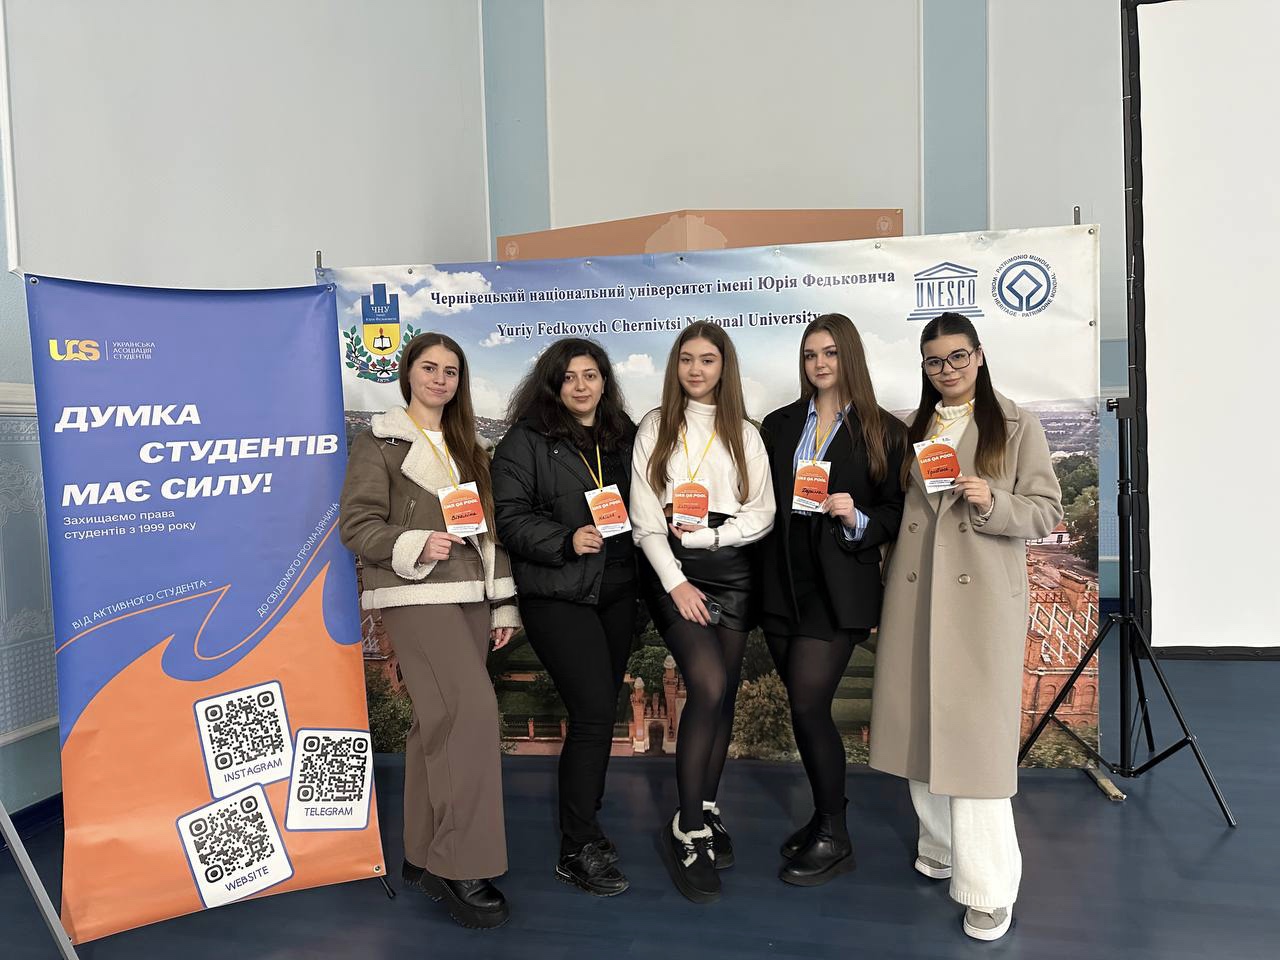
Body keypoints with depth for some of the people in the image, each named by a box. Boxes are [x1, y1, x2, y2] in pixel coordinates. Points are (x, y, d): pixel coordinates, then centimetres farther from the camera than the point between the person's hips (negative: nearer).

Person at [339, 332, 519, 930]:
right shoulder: (380, 442, 2)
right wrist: (415, 545, -22)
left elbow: (493, 530, 17)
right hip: (416, 595, -6)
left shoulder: (471, 446, 19)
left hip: (471, 597, 6)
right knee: (472, 710, -18)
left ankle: (425, 858, 21)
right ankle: (464, 868, -8)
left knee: (438, 723, 8)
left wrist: (503, 604, 12)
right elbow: (356, 525, -5)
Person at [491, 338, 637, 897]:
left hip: (616, 592, 6)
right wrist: (566, 540, -22)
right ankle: (577, 851, 4)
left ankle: (585, 826, 30)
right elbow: (508, 516, -10)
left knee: (597, 714, 13)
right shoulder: (527, 440, -5)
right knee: (595, 712, -10)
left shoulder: (625, 438, 13)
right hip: (557, 595, -6)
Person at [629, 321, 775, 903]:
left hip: (731, 570, 3)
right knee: (707, 687, -17)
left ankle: (707, 813, 21)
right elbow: (644, 517, -1)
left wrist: (710, 534, -12)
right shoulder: (655, 428, 6)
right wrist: (676, 582, -11)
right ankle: (687, 832, -5)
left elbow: (763, 513, 4)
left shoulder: (744, 435, 12)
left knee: (723, 692, 4)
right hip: (672, 571, -3)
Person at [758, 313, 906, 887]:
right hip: (783, 584, 4)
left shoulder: (882, 430, 1)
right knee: (808, 709, 11)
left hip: (838, 587, -4)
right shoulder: (779, 425, 12)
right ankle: (827, 815, 30)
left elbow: (896, 513, 1)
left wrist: (857, 519, -18)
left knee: (807, 706, -9)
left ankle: (833, 840, 9)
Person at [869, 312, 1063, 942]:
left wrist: (991, 501, -17)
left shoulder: (1017, 426, 3)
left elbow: (1046, 511, 1)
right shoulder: (911, 430, 15)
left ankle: (989, 888, 5)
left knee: (975, 734, -6)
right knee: (923, 725, 8)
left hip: (983, 597, -4)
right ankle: (941, 848, 26)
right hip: (915, 596, 4)